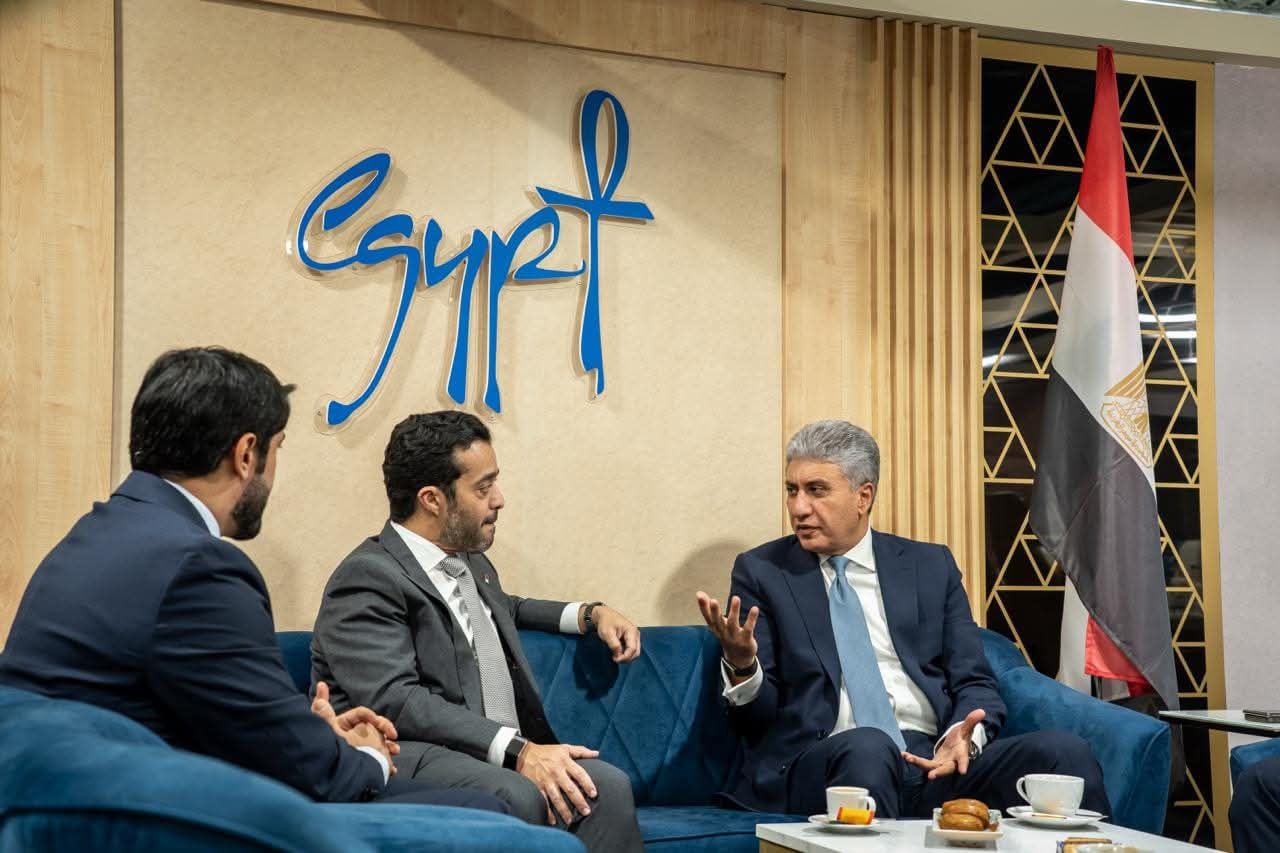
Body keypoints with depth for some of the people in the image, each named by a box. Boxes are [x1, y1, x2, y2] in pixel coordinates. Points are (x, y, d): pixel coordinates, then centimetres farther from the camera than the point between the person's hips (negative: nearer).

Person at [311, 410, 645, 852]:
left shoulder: (470, 560, 18)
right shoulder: (368, 579, -8)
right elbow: (394, 701, -20)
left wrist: (591, 614, 25)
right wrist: (517, 750, -27)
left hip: (501, 756, 8)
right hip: (408, 759, -7)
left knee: (607, 785, -21)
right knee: (518, 797, -36)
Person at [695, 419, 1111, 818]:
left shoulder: (932, 566, 16)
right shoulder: (761, 571, 10)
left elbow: (975, 683, 13)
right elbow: (756, 714, 6)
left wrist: (963, 737, -10)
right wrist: (741, 664, -18)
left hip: (936, 761, 3)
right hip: (826, 762, -2)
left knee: (1065, 752, -24)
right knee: (864, 746, -39)